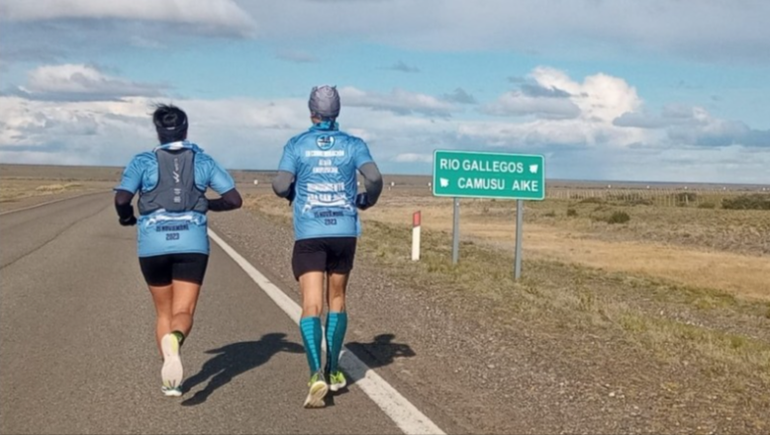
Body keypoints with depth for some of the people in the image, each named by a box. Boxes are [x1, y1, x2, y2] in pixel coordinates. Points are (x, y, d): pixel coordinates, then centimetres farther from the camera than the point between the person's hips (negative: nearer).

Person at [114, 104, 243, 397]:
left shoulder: (144, 161, 4)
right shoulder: (203, 161, 9)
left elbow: (121, 199, -9)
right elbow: (234, 200, 5)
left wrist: (126, 216, 12)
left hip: (153, 243, 0)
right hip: (192, 243, 0)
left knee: (164, 312, 17)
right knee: (183, 312, -3)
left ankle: (170, 380, 12)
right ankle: (174, 339, -39)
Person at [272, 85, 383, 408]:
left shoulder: (297, 145, 2)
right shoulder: (353, 144, 4)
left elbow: (280, 185, -8)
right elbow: (374, 178, -10)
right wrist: (367, 200, 10)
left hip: (309, 234, -2)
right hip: (344, 231, 2)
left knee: (311, 306, -5)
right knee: (337, 301, 17)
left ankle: (317, 374, -23)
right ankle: (333, 372, 24)